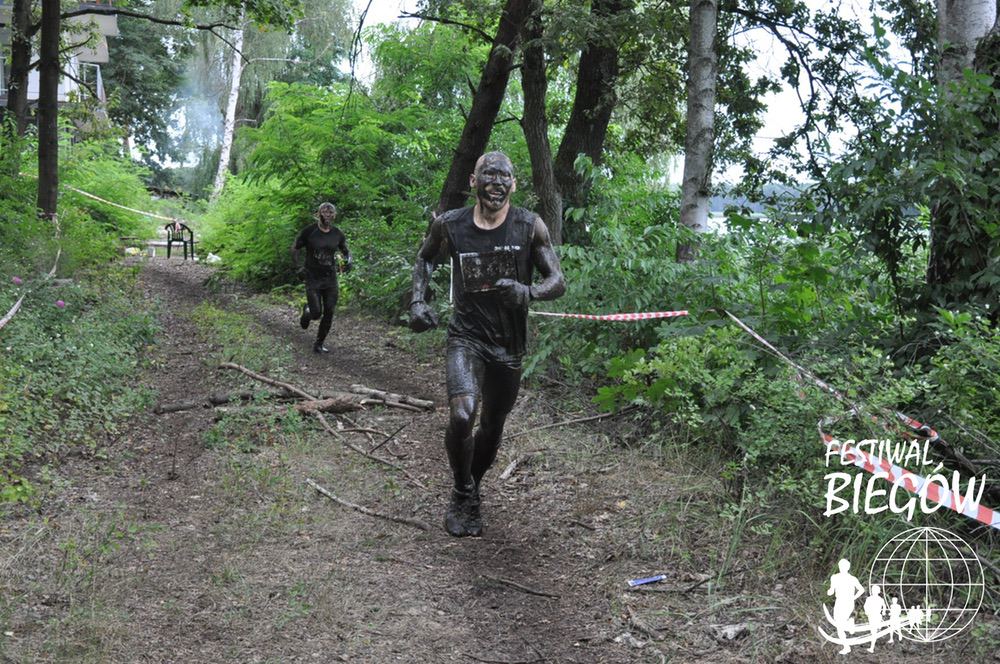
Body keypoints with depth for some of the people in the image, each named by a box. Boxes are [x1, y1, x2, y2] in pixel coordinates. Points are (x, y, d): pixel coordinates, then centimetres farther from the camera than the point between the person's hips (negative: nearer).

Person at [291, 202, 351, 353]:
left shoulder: (337, 234, 2)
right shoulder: (309, 231, -7)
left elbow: (346, 250, 18)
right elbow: (295, 248, 5)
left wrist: (348, 260, -3)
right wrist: (298, 267, -2)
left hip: (330, 278, 3)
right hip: (313, 278, -3)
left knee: (329, 313, 0)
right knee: (316, 313, -10)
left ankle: (319, 344, 16)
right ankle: (307, 310, 28)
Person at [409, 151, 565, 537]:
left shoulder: (529, 226, -8)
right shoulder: (449, 225, -5)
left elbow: (557, 282, -6)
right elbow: (425, 257, 16)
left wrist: (527, 292, -28)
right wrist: (417, 302, 1)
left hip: (509, 346, 2)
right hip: (467, 338, -1)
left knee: (492, 428, 15)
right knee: (461, 416, -25)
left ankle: (470, 492, 42)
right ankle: (463, 494, 0)